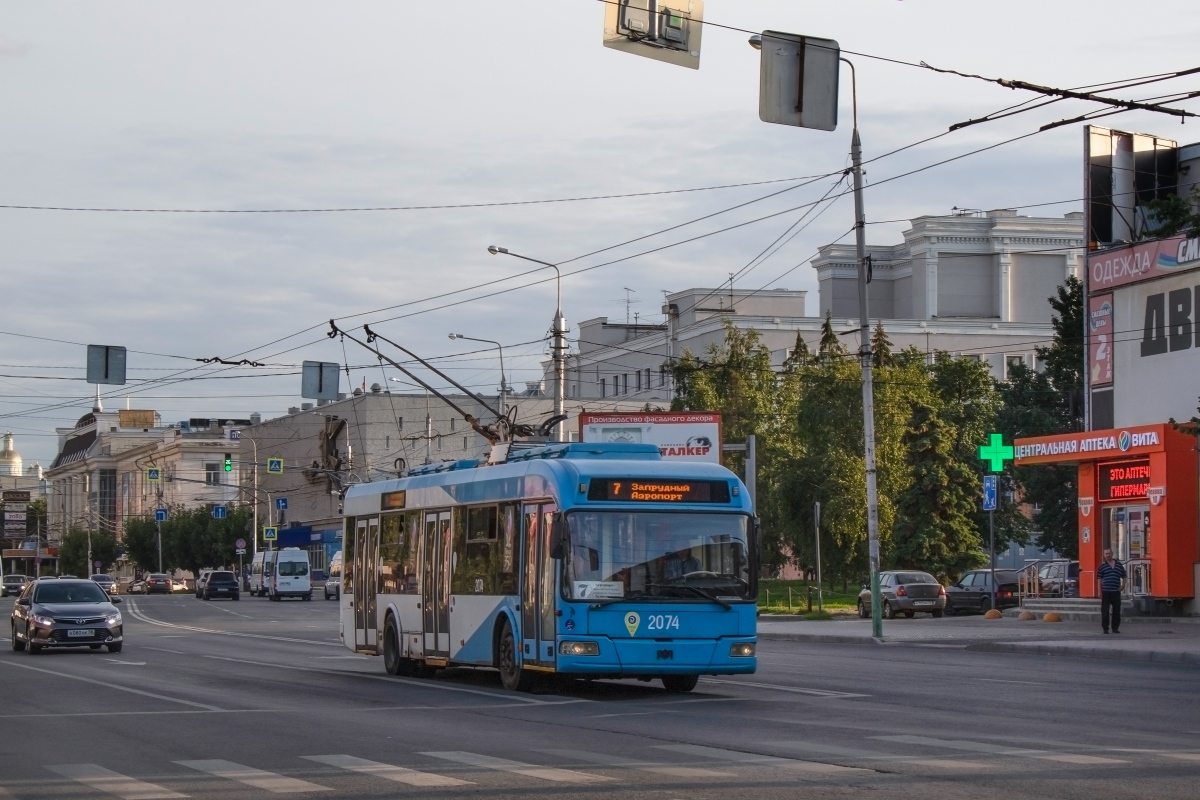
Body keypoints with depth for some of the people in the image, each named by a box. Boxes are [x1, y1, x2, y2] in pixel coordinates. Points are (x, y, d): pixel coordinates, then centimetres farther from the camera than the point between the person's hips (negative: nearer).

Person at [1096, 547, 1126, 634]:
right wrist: (1100, 591, -6)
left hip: (1116, 591, 3)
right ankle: (1105, 628, 3)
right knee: (1105, 611, -3)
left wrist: (1123, 585, 4)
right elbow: (1099, 579, 0)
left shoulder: (1119, 564, 11)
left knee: (1117, 611, 7)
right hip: (1105, 592, -3)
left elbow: (1123, 576, 20)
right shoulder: (1102, 565, 1)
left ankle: (1115, 628, 16)